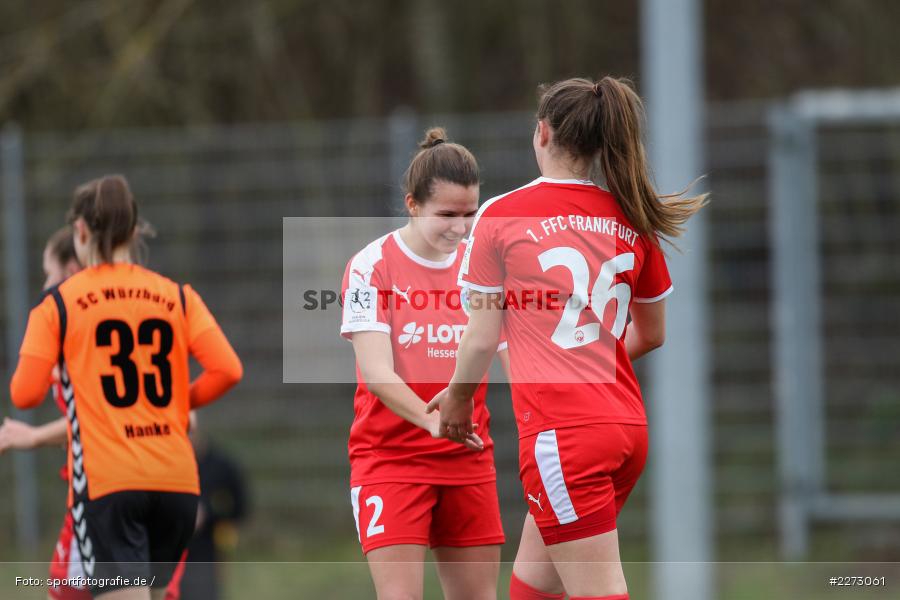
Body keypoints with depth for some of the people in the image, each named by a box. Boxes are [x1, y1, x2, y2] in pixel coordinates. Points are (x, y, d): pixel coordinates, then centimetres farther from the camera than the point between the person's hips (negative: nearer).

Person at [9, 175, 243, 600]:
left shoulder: (58, 302, 0)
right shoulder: (177, 297, 9)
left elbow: (25, 394, -4)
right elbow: (227, 370, -1)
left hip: (105, 483, -4)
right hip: (177, 481, 4)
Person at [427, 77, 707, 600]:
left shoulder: (501, 216, -5)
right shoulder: (632, 222, 9)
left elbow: (482, 338, -3)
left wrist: (457, 399, 15)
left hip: (560, 431, -6)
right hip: (627, 425, 6)